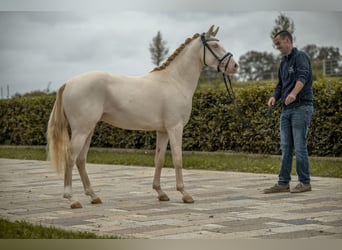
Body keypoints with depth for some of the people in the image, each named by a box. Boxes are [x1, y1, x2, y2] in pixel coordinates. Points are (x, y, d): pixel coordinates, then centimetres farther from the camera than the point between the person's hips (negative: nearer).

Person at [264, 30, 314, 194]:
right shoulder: (283, 62, 19)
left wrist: (293, 93, -43)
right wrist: (275, 96, 0)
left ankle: (305, 182, 2)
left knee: (299, 146, -6)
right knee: (286, 147, 7)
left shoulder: (300, 57, -7)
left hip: (301, 107, -8)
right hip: (286, 109, 8)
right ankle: (283, 183, 10)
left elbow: (303, 76, -25)